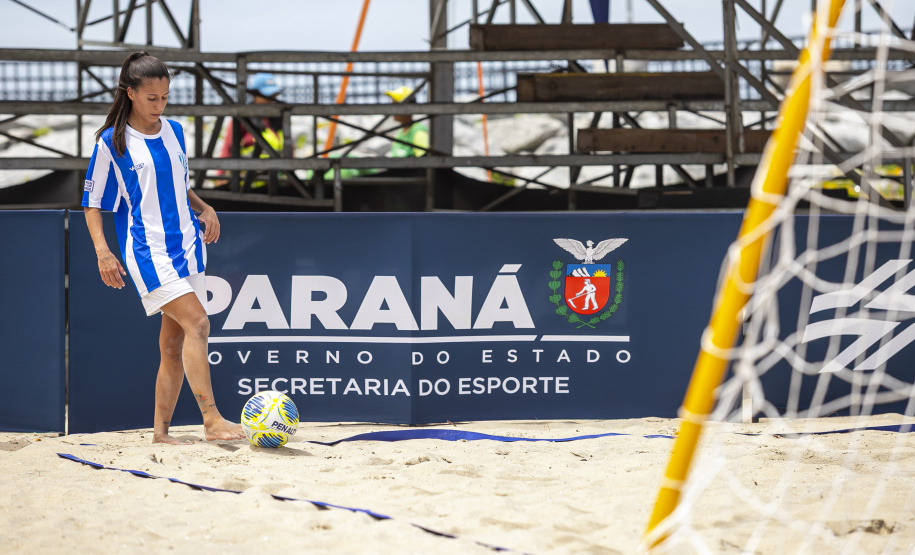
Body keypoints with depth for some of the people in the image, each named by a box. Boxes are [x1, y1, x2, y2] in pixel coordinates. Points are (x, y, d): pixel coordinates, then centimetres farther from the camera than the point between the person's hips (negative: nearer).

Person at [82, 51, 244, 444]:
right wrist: (102, 251, -12)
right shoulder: (111, 143, -4)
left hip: (186, 245, 6)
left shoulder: (175, 132, 11)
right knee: (197, 323, -21)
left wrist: (204, 209, 8)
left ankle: (160, 431, 12)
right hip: (147, 250, -6)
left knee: (174, 345, 5)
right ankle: (211, 420, -24)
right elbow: (92, 204, 0)